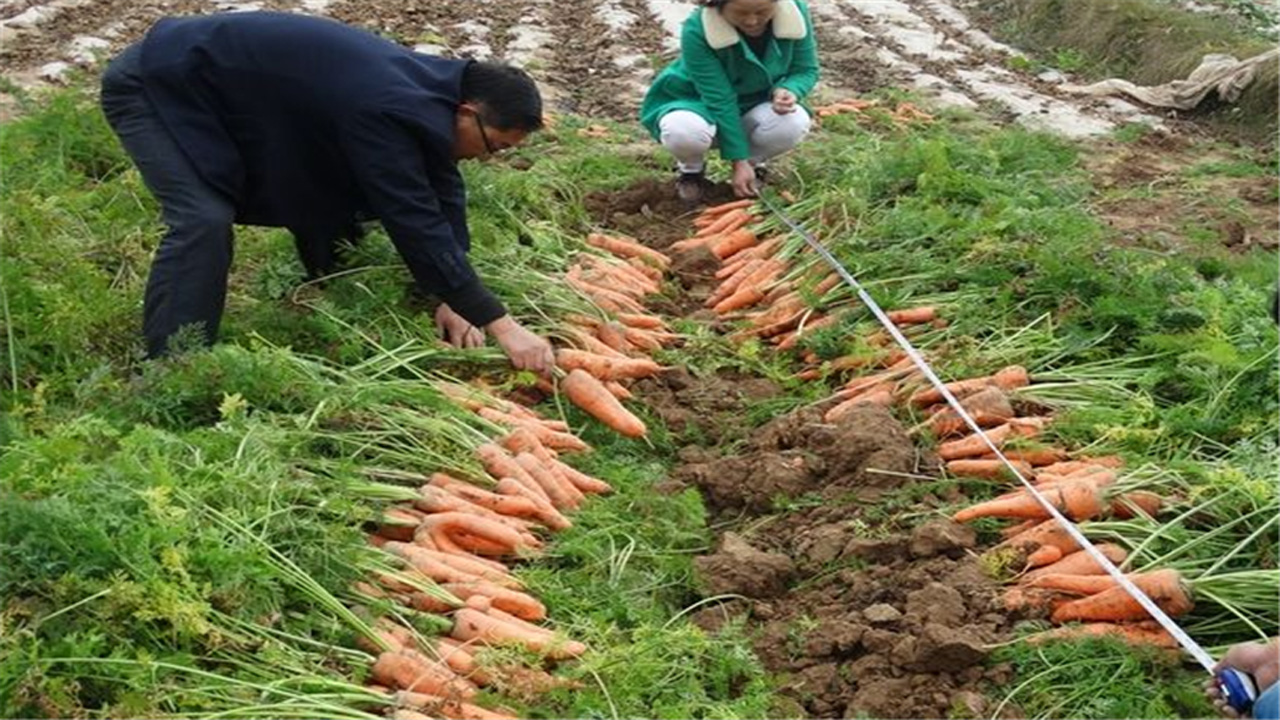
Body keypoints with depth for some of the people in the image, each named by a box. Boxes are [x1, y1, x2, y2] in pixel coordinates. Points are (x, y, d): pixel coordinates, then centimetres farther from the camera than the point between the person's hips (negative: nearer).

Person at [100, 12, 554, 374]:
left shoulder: (427, 87, -7)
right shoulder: (384, 110, -35)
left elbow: (442, 194, -1)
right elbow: (415, 222, -37)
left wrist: (450, 298, -9)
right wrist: (502, 326, -35)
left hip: (224, 93, 9)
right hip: (156, 84, -9)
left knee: (333, 199, 8)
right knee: (202, 221, -26)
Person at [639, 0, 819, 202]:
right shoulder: (697, 30, -31)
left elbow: (806, 70, -7)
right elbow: (720, 101, -28)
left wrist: (787, 90, -31)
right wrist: (739, 160, -29)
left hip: (752, 108, 3)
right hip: (700, 105, -3)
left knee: (794, 122, -30)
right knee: (685, 132, -38)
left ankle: (754, 162, 4)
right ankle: (692, 170, 0)